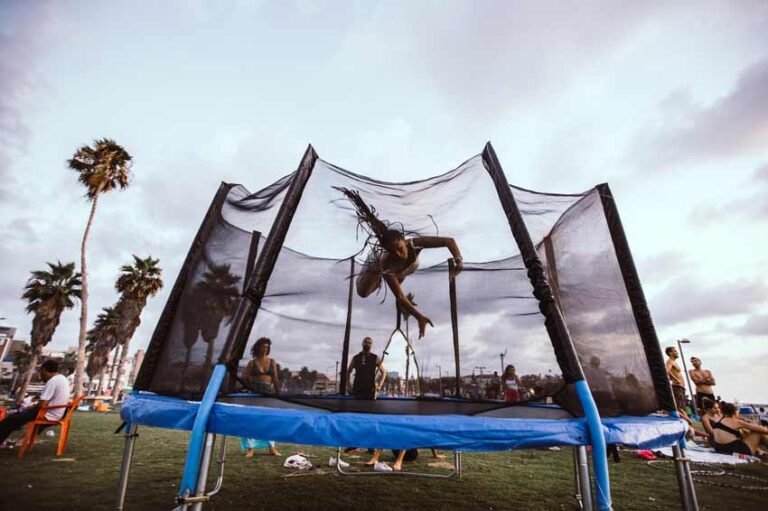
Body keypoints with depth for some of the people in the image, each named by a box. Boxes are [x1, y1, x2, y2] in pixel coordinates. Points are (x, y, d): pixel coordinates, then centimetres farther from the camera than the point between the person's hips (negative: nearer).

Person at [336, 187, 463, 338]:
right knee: (363, 292, -3)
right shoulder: (386, 264, -49)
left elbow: (449, 241, -39)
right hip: (377, 260, -3)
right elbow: (399, 297, -50)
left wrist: (458, 260, -54)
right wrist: (419, 317, -58)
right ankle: (379, 276, 24)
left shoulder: (415, 243, -45)